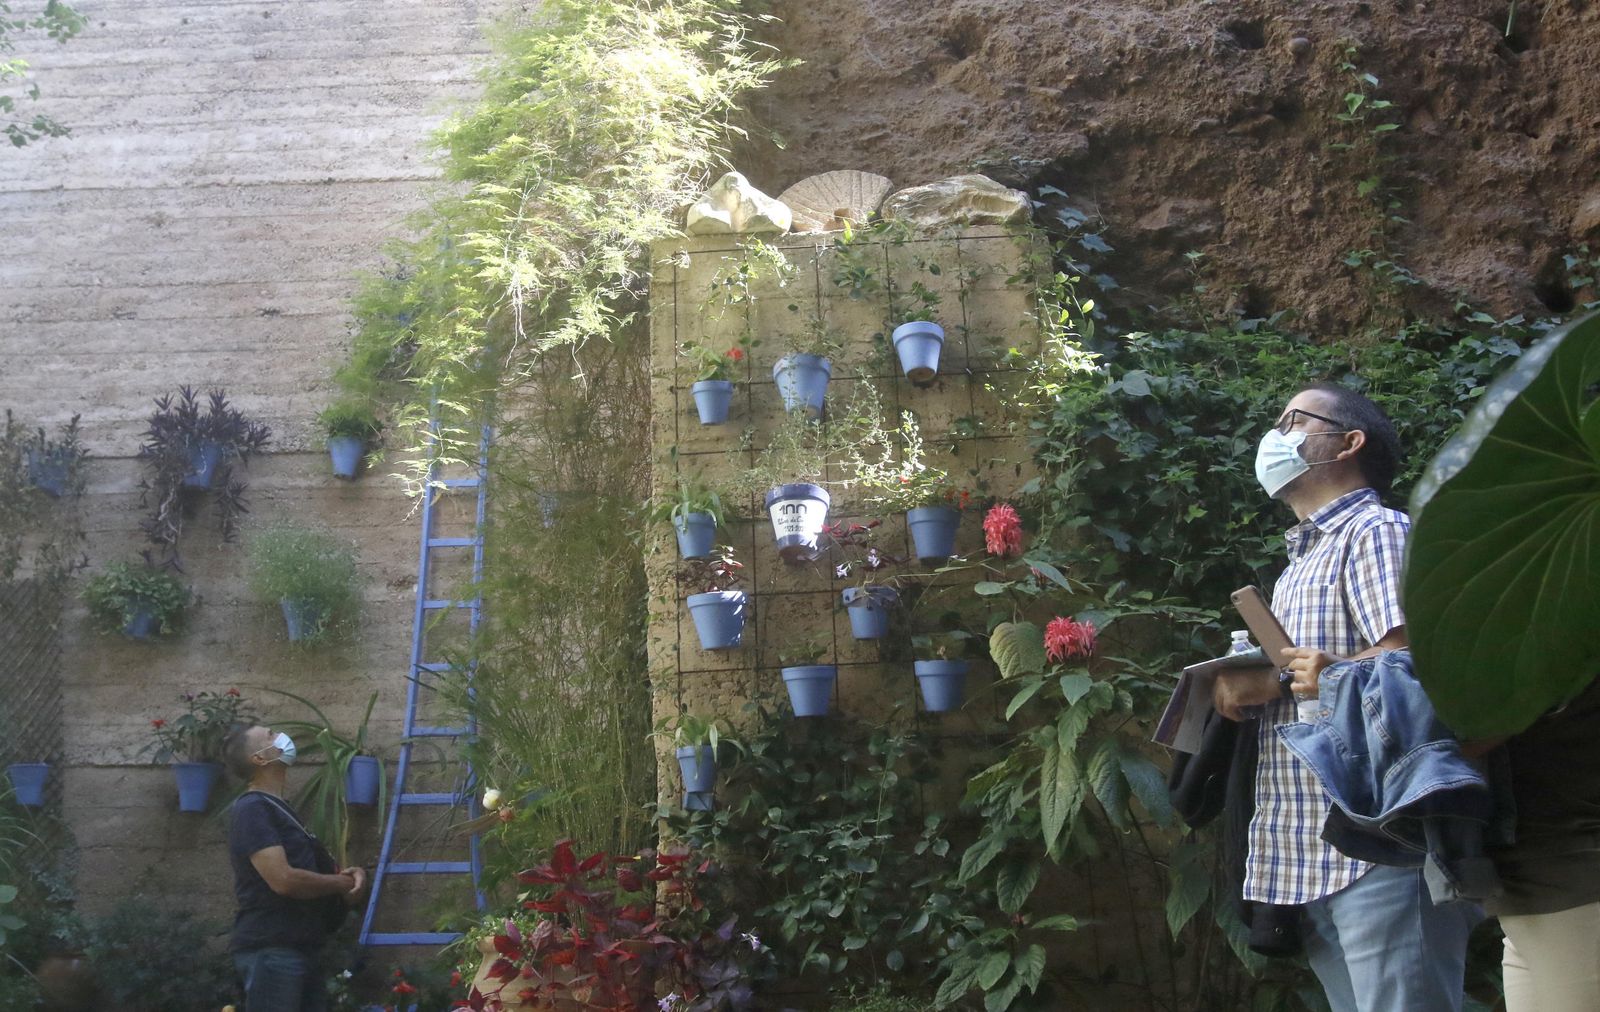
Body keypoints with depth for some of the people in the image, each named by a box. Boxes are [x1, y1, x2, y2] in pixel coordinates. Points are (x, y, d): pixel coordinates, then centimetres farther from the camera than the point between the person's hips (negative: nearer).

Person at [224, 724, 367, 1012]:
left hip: (303, 947, 10)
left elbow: (309, 869, 24)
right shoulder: (253, 809, -12)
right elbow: (283, 879, -23)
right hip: (272, 950, -10)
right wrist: (343, 882, -8)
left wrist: (350, 874, 2)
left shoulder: (280, 808, 20)